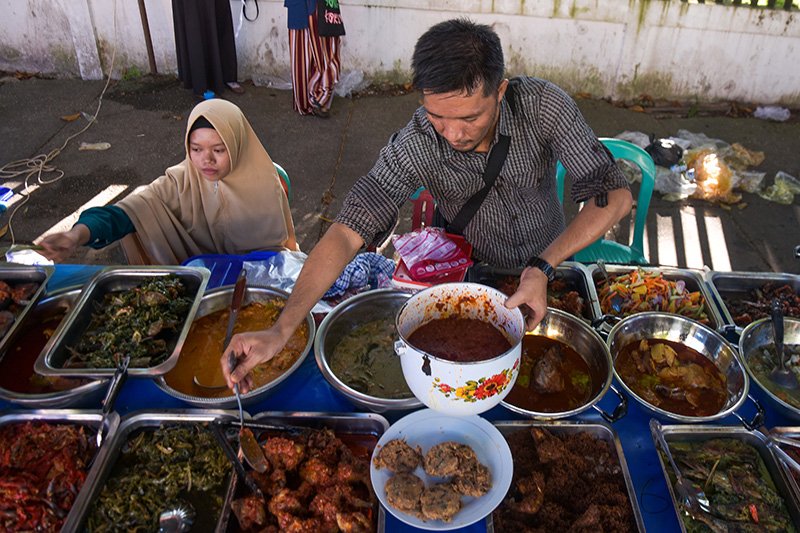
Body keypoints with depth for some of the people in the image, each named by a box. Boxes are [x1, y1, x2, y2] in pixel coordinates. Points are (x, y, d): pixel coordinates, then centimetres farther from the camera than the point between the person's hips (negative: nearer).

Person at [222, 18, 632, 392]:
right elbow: (347, 232, -33)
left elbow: (615, 194, -24)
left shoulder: (542, 105, -25)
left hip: (551, 263, 0)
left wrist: (543, 268, -38)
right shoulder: (416, 145, -27)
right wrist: (279, 331, -45)